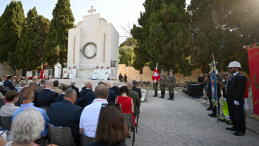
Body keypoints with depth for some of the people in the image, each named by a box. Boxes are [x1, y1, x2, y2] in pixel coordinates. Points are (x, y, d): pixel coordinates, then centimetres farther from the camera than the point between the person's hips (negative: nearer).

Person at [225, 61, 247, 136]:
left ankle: (241, 130, 14)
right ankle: (235, 127, 32)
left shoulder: (241, 77, -13)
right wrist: (227, 98, 17)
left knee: (239, 115, 2)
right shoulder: (230, 77, 15)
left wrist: (237, 100, -21)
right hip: (230, 100, 9)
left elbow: (241, 90, -19)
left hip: (236, 101, -9)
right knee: (232, 114, 18)